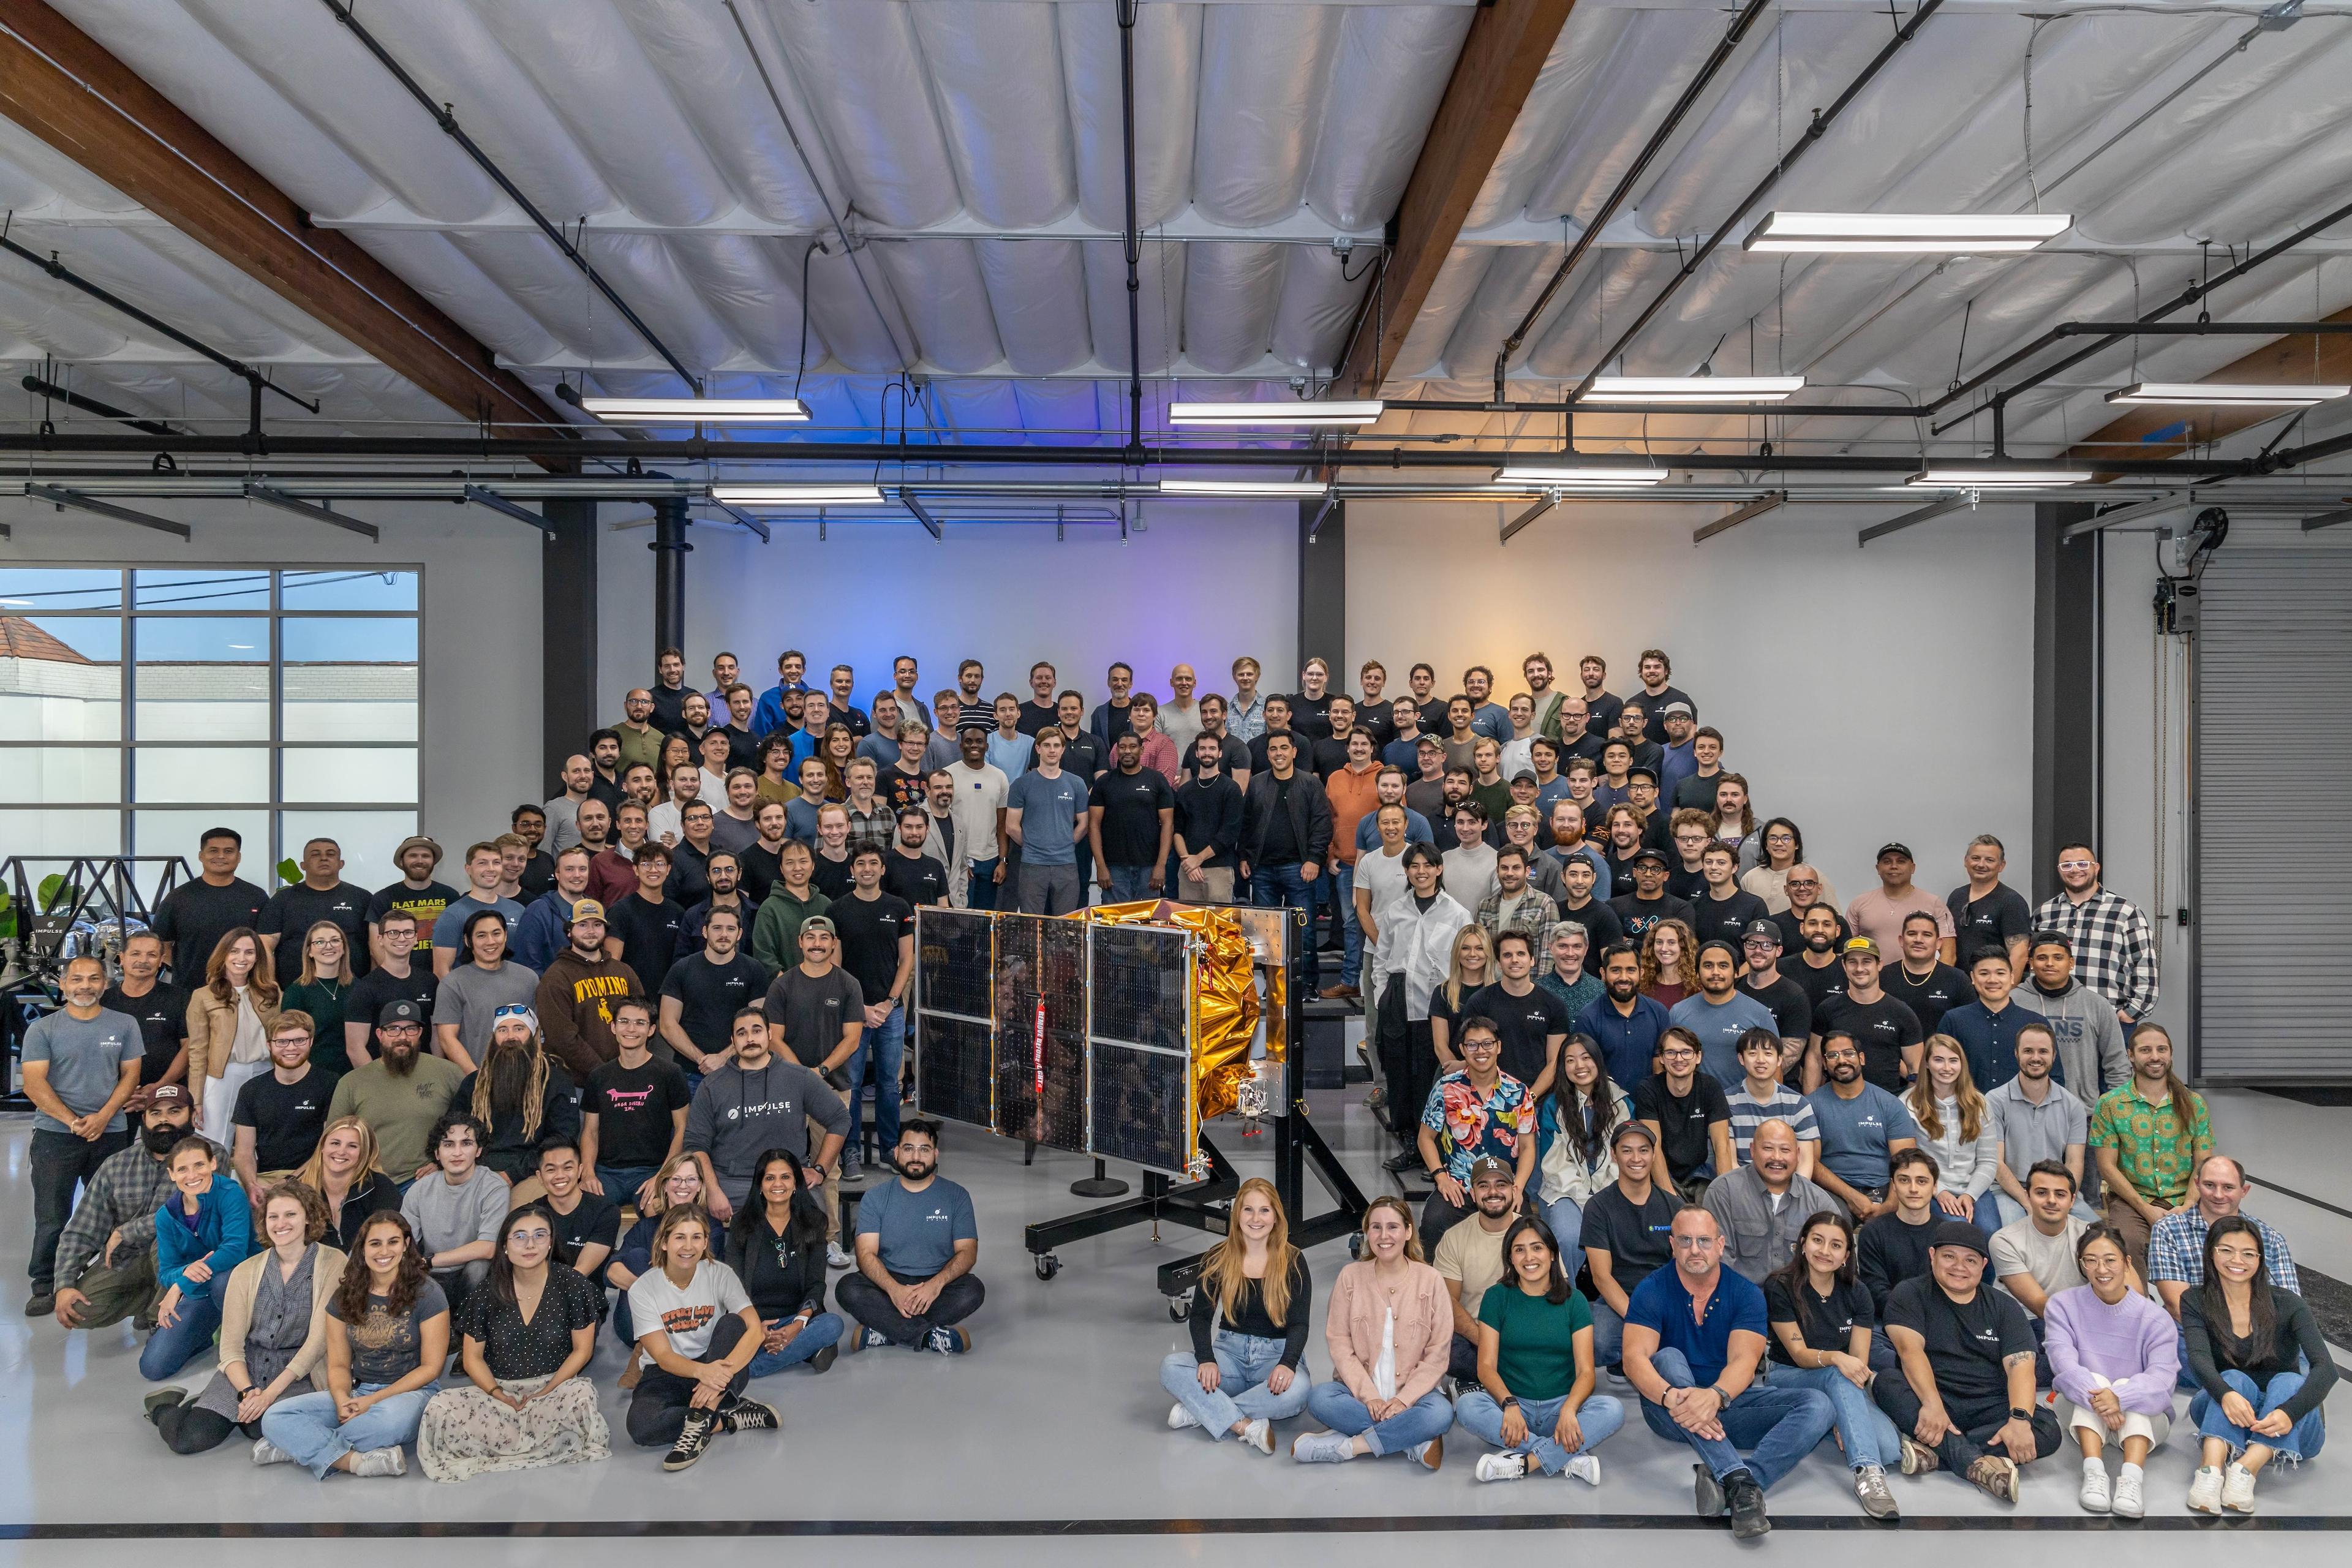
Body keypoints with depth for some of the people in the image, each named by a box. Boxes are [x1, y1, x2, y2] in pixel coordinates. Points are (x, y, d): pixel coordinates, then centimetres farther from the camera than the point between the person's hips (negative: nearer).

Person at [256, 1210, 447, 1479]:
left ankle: (305, 1447, -19)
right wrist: (342, 1399, -15)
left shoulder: (426, 1293, -6)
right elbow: (338, 1364, 7)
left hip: (410, 1391, -4)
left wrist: (373, 1400, -15)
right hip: (356, 1390, 5)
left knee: (394, 1415, -40)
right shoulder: (345, 1296, 8)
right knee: (275, 1417, -18)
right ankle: (357, 1461, -27)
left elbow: (430, 1368, -6)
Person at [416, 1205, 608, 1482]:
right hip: (498, 1389, 2)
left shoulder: (570, 1284, -4)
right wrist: (499, 1396, -10)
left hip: (555, 1386, -2)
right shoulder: (488, 1292, 1)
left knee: (581, 1393, -36)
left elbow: (582, 1350, -1)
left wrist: (543, 1394, -12)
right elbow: (472, 1358, 6)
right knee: (441, 1408, -27)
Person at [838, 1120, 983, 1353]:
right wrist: (894, 1289, -26)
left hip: (937, 1284, 0)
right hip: (889, 1283, 1)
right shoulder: (876, 1197, 5)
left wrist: (936, 1284, -24)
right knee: (848, 1288, -29)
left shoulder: (956, 1196, 4)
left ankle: (885, 1331, -24)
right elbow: (866, 1253, -6)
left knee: (973, 1290, -31)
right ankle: (931, 1336, -29)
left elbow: (967, 1252, -3)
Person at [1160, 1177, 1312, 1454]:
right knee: (1171, 1367, -26)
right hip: (1230, 1351, 2)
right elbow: (1200, 1315, -2)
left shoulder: (1293, 1262, -3)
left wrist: (1287, 1364, -29)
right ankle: (1246, 1426, -33)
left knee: (1297, 1389, -37)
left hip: (1277, 1354, -1)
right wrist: (1206, 1359, -22)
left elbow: (1299, 1324, -8)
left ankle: (1203, 1410, -23)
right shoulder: (1218, 1259, 2)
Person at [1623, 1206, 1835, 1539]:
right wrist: (1671, 1396, -42)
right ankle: (1739, 1480, -45)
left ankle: (1723, 1481, -37)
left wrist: (1715, 1396, -39)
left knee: (1820, 1406, -19)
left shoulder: (1747, 1294, -1)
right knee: (1668, 1358, -33)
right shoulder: (1652, 1291, -7)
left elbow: (1743, 1360, -17)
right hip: (1670, 1410, -2)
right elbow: (1635, 1358, -20)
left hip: (1729, 1402, 2)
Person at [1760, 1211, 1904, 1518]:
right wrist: (1834, 1357, -36)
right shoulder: (1780, 1288, -11)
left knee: (1890, 1450, -25)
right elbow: (1799, 1354, -14)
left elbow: (1859, 1363, -5)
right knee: (1838, 1377, -38)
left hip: (1842, 1387, 4)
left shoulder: (1856, 1294, 1)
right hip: (1788, 1379, -3)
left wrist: (1846, 1415, -21)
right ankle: (1867, 1473, -43)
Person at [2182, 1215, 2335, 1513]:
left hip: (2291, 1431, 0)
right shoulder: (2196, 1303, -2)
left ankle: (2246, 1470, -49)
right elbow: (2199, 1359, -18)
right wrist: (2226, 1394, -42)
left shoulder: (2288, 1306, -5)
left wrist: (2289, 1413, -38)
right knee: (2235, 1379, -29)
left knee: (2290, 1382, -29)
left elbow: (2326, 1368, -19)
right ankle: (2211, 1469, -52)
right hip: (2225, 1417, 0)